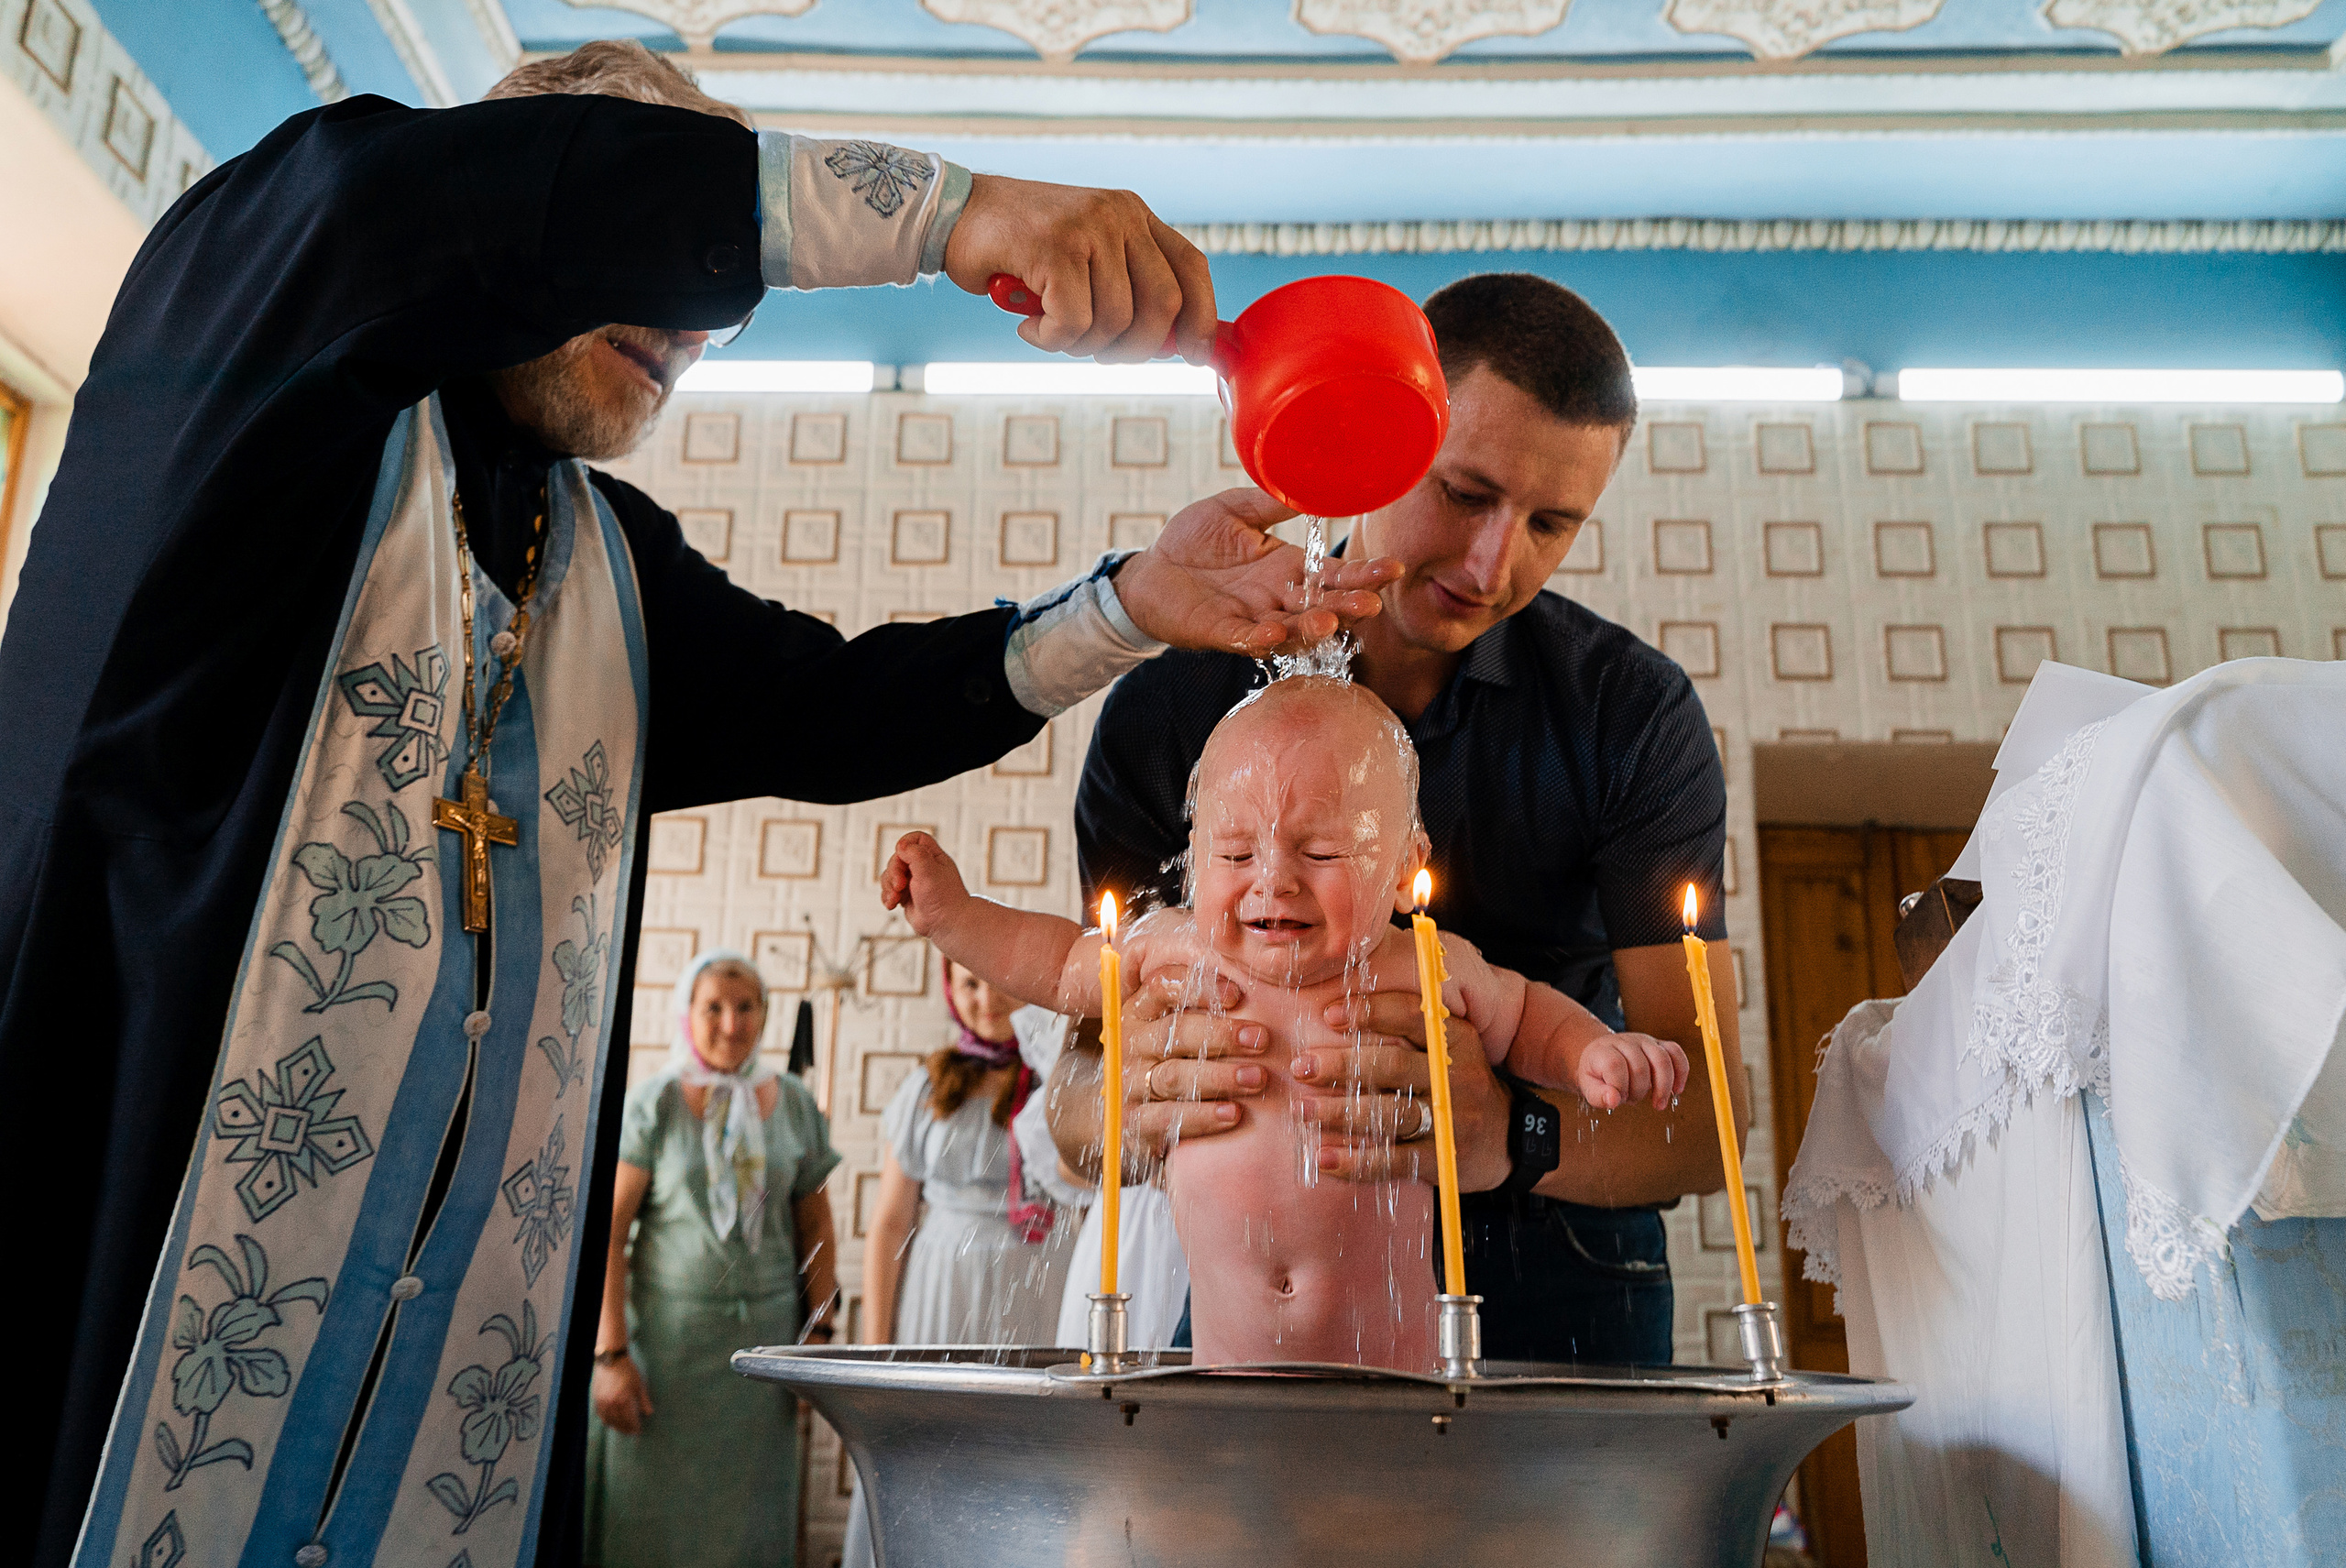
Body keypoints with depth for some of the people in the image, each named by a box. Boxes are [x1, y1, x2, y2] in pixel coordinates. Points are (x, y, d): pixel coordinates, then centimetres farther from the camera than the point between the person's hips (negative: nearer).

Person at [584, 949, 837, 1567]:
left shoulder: (793, 1104, 4)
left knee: (749, 1512, 8)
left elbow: (816, 1230, 9)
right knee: (656, 1514, 4)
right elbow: (607, 1233, -8)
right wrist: (611, 1353, -13)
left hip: (764, 1331, 3)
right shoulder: (653, 1104, -5)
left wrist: (818, 1333, 3)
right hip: (668, 1330, -2)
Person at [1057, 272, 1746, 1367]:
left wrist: (1514, 1135, -30)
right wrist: (1129, 1102, -27)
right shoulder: (1170, 710, -2)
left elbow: (1710, 1114, -9)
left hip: (1553, 1288, 0)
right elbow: (1075, 1109, -2)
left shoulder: (1634, 715, -3)